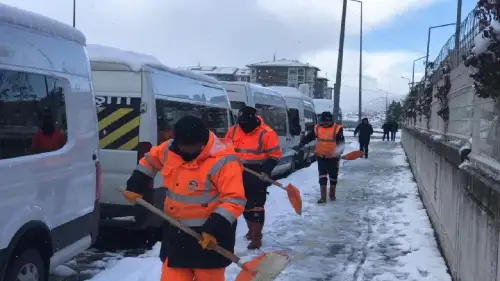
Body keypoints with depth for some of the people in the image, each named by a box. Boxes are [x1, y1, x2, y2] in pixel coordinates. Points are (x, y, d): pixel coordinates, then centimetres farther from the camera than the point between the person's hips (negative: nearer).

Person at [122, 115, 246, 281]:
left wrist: (216, 227, -31)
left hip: (210, 233, -6)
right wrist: (135, 186, 16)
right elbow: (150, 160, 20)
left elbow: (235, 200, -23)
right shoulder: (170, 149, -1)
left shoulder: (222, 161, -22)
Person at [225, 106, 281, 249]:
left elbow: (275, 155, -12)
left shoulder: (266, 134, -15)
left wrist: (266, 170, -22)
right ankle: (252, 229, 37)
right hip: (240, 175, 6)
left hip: (258, 176, -6)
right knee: (245, 205, 18)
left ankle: (256, 237, -2)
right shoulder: (233, 131, 1)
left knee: (256, 206, -7)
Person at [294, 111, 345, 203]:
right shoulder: (317, 128, 1)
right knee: (322, 177, -2)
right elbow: (308, 137, 5)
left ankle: (332, 194, 33)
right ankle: (323, 197, 2)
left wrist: (339, 152, -27)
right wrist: (300, 145, -3)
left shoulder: (337, 129, -9)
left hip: (333, 157, -2)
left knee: (333, 177, 13)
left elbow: (341, 142, -13)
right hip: (321, 157, 2)